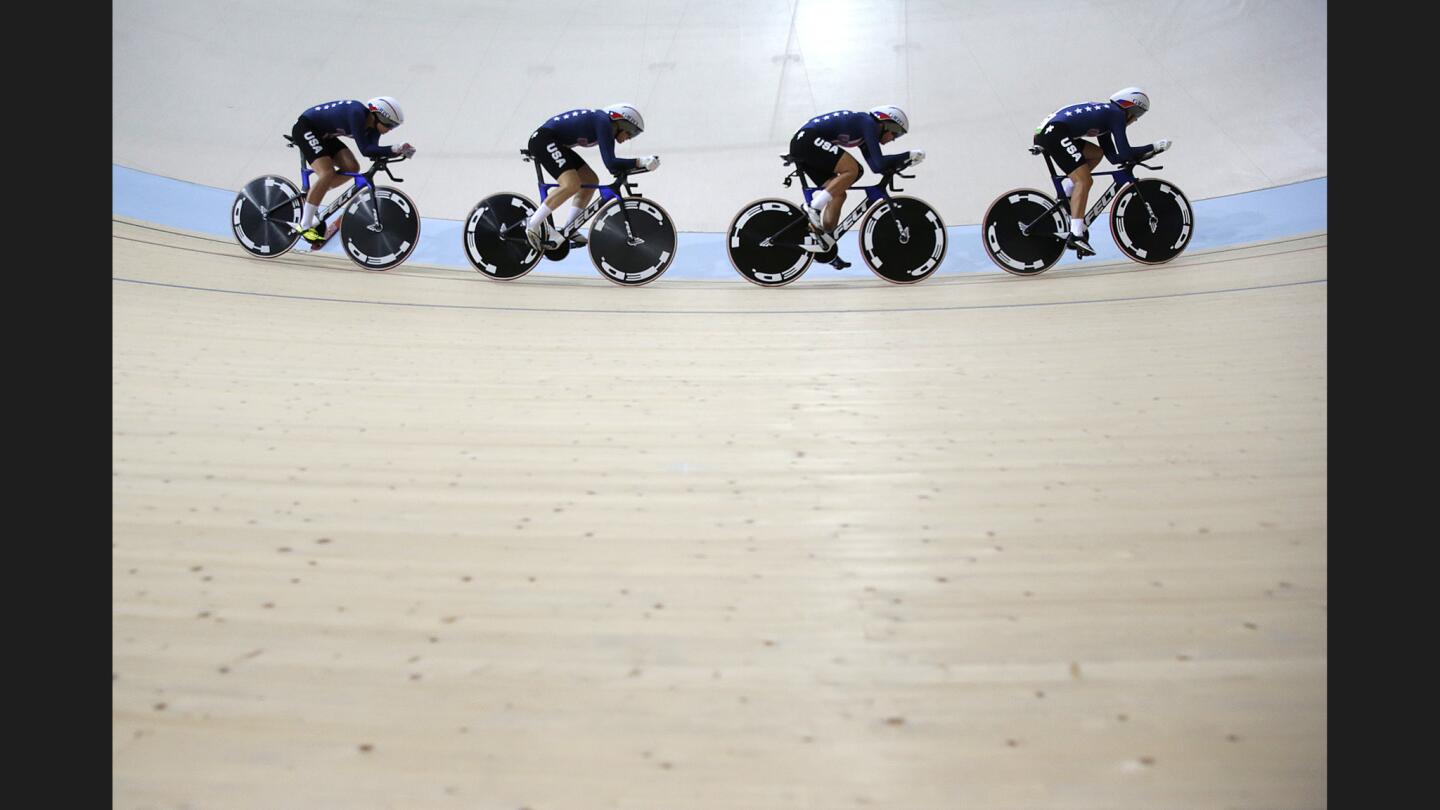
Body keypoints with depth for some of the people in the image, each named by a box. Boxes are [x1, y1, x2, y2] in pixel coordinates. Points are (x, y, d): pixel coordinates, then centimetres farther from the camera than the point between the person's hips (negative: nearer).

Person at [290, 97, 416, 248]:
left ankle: (311, 195, 11)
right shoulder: (357, 113, -31)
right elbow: (365, 150, -35)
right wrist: (394, 149, -40)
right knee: (328, 173, -24)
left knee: (352, 167, -6)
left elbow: (373, 152, -13)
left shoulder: (372, 125, -6)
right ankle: (305, 226, -15)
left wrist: (397, 150, -26)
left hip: (323, 134, 9)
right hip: (305, 129, -9)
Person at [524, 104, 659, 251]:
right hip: (543, 139, -11)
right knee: (572, 185, -27)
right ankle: (533, 225, -19)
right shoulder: (603, 122, -16)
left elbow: (613, 166, 17)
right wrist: (641, 162, -26)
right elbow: (610, 163, -25)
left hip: (556, 144, 11)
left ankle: (565, 230, 4)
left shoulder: (606, 127, 13)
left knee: (591, 181, 7)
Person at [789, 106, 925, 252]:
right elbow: (878, 164, -13)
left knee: (838, 194, 8)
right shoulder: (869, 123, -5)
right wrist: (909, 155, -3)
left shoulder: (864, 130, 22)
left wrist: (903, 161, 12)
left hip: (800, 146, 10)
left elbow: (875, 165, 17)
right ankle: (813, 207, -17)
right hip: (808, 140, -10)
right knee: (853, 170, -18)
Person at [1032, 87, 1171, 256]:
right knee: (1084, 181, -14)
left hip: (1044, 132, 10)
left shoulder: (1105, 113, 29)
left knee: (1096, 154, 23)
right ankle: (1076, 235, -25)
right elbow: (1123, 154, -5)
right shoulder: (1117, 114, 3)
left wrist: (1141, 154, 21)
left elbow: (1114, 156, 27)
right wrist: (1154, 147, 5)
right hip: (1054, 132, -10)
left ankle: (1066, 190, 9)